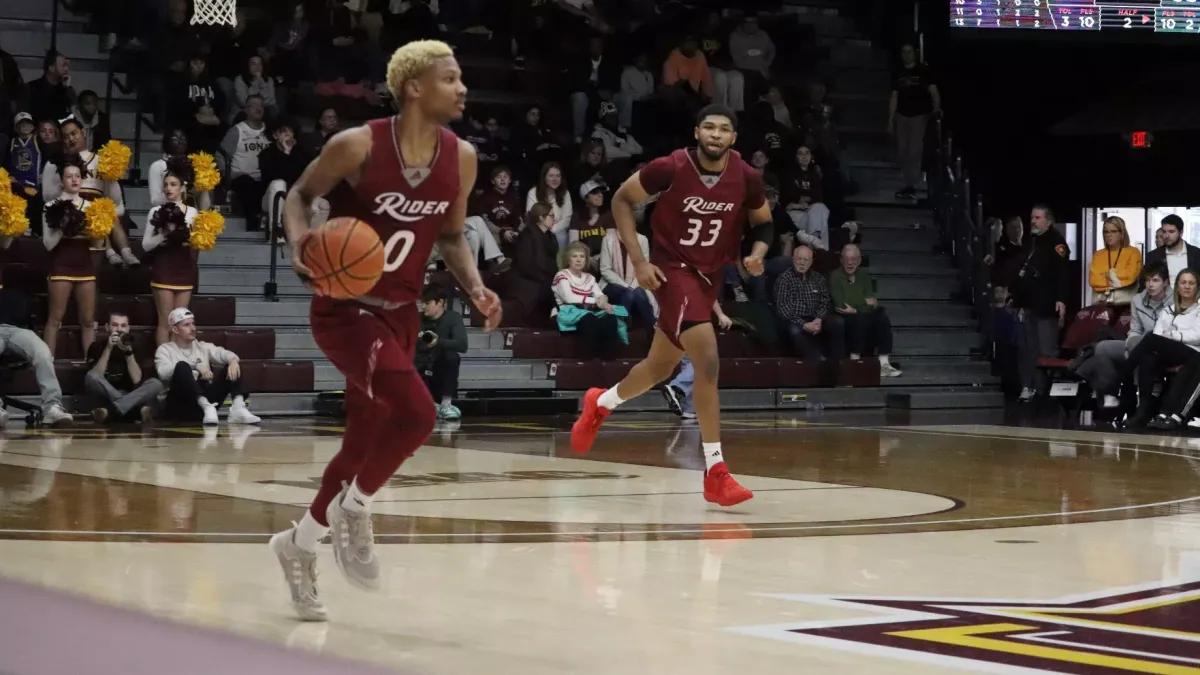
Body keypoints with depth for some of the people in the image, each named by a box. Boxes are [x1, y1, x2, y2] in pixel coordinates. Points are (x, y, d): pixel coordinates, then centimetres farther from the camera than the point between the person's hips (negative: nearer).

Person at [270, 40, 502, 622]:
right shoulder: (357, 147, -17)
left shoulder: (460, 159, -1)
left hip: (400, 314, 7)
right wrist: (300, 242, -23)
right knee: (416, 412, -25)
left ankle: (299, 543, 34)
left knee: (365, 441, 13)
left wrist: (476, 289, -3)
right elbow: (301, 194, -2)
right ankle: (352, 510, 1)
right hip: (345, 308, -7)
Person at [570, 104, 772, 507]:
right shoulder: (670, 169, -19)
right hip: (672, 270, -6)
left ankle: (600, 404, 50)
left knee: (661, 366, 19)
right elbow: (621, 200, -5)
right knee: (708, 359, -22)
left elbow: (763, 222, 11)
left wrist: (758, 252, -12)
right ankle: (715, 472, -18)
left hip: (710, 274, 6)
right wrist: (638, 260, -11)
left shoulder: (746, 178, -8)